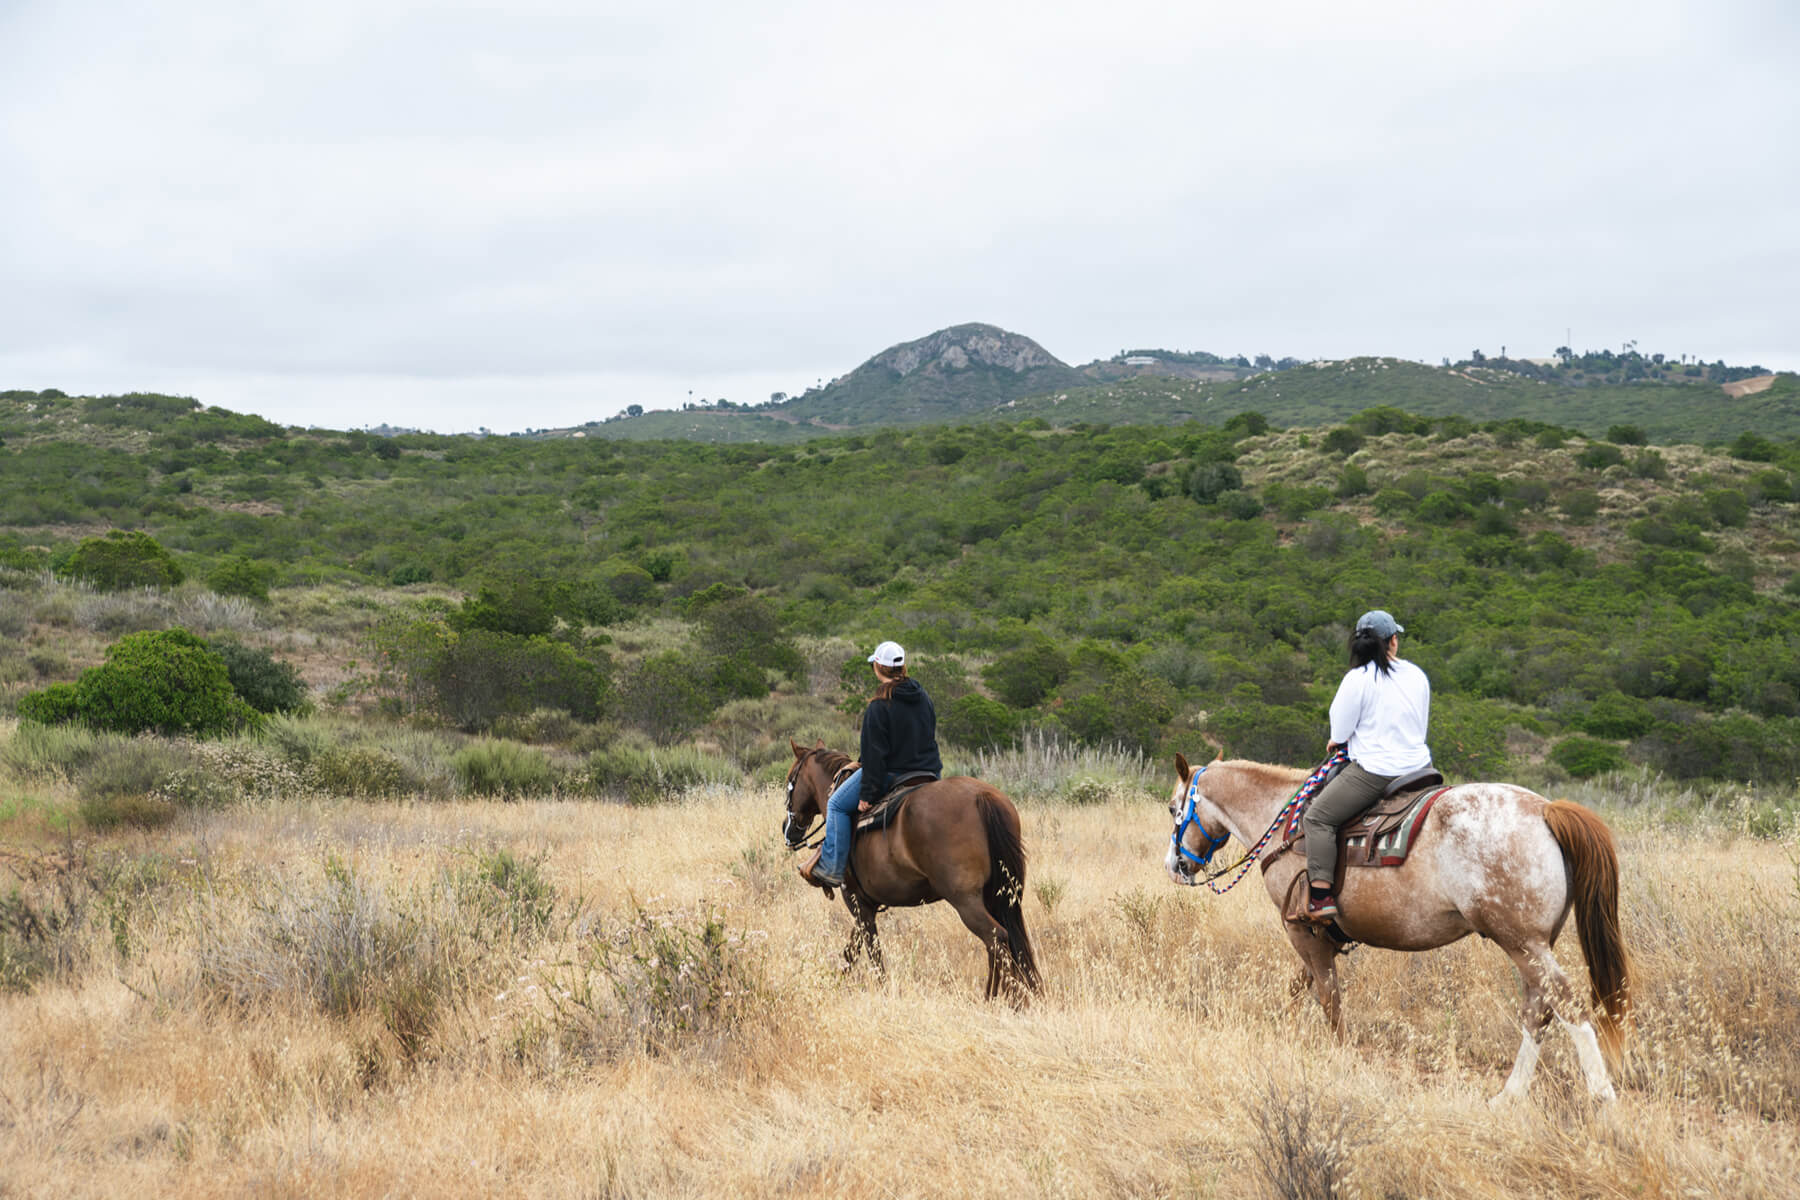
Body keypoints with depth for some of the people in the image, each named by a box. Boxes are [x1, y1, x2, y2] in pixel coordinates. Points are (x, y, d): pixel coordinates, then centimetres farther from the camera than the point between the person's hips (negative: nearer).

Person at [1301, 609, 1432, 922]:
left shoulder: (1357, 679, -11)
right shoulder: (1418, 676, 7)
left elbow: (1340, 730, -5)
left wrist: (1337, 741, 17)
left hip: (1374, 771, -6)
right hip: (1417, 765, 6)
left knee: (1318, 817, 1)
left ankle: (1321, 897, -10)